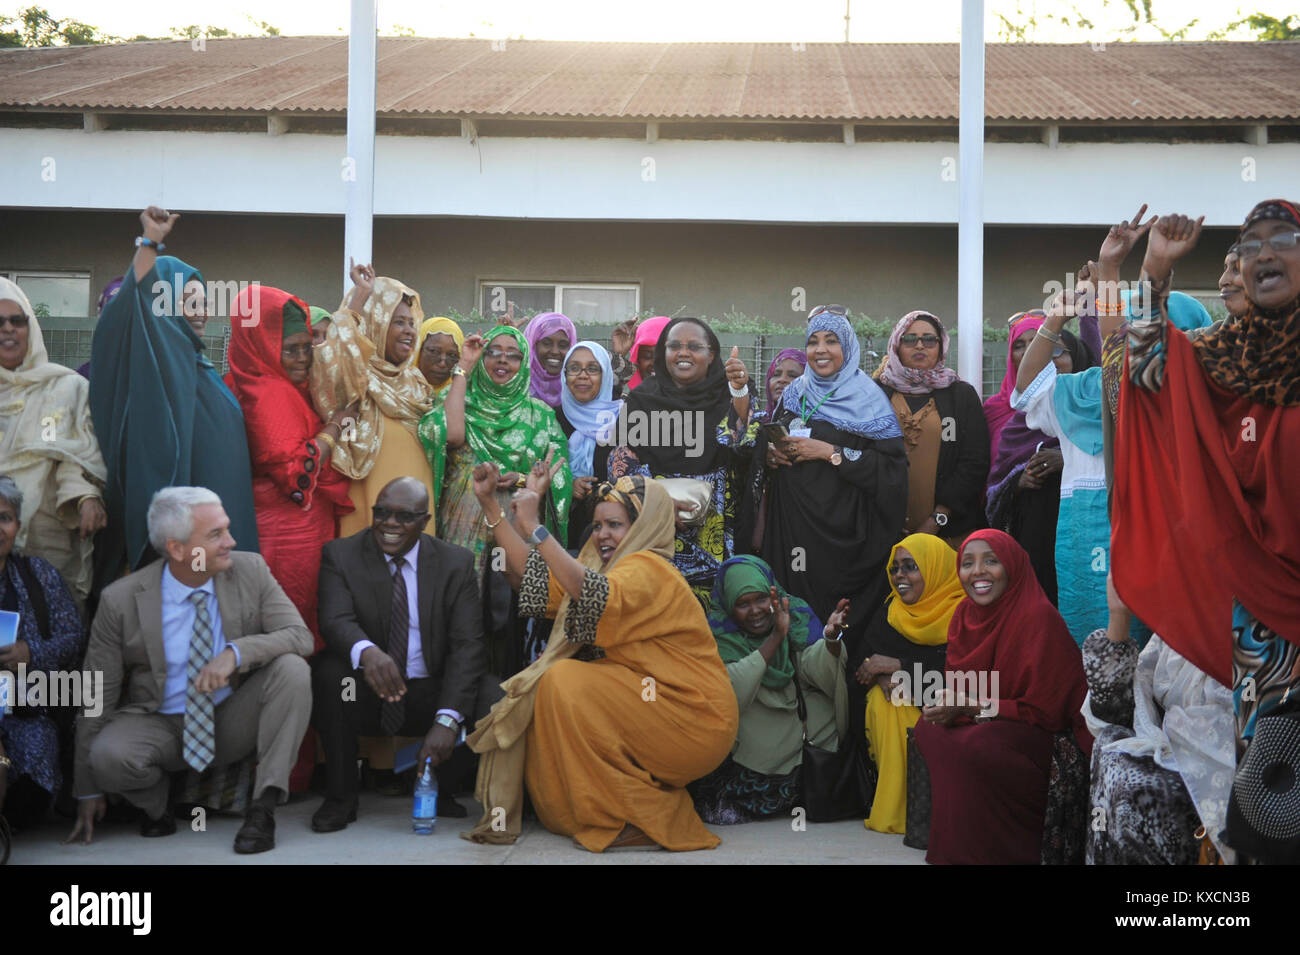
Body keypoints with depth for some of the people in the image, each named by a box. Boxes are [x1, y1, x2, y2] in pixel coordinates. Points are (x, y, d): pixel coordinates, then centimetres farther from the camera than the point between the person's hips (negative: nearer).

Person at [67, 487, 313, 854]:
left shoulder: (250, 571, -9)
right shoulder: (120, 600, -12)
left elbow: (301, 636, -14)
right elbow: (98, 696, -6)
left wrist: (237, 652, -33)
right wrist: (88, 792, -3)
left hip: (233, 723, 1)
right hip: (160, 725, -1)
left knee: (292, 668, -26)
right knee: (108, 755, -33)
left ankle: (262, 809, -22)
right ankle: (157, 806, 3)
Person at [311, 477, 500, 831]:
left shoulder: (456, 563, -1)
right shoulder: (341, 555, -1)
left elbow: (467, 644, -11)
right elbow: (336, 620, -19)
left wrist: (446, 720, -25)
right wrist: (366, 651, -45)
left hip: (430, 695, 1)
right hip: (365, 695, 0)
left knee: (495, 695, -26)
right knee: (329, 671, -31)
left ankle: (443, 788, 3)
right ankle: (340, 797, -11)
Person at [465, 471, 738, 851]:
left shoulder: (648, 568, -13)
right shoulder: (611, 568, 12)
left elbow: (596, 596, -34)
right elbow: (535, 577, 7)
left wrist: (533, 526, -31)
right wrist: (490, 504, 5)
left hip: (695, 721, -9)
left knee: (566, 684, -19)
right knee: (549, 687, 1)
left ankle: (645, 820, -11)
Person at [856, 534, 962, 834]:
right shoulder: (887, 616, 11)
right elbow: (862, 671, 6)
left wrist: (895, 666, -14)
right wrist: (885, 678, -18)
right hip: (894, 720, 4)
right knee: (881, 703, -25)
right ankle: (892, 808, -18)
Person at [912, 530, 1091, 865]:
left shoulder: (1039, 617, -19)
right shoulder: (965, 614, 2)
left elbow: (1043, 710, -18)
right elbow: (957, 684, 8)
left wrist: (969, 707, -22)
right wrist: (947, 704, -16)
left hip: (1052, 734, -7)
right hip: (985, 723, 8)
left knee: (978, 745, -33)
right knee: (928, 730, -16)